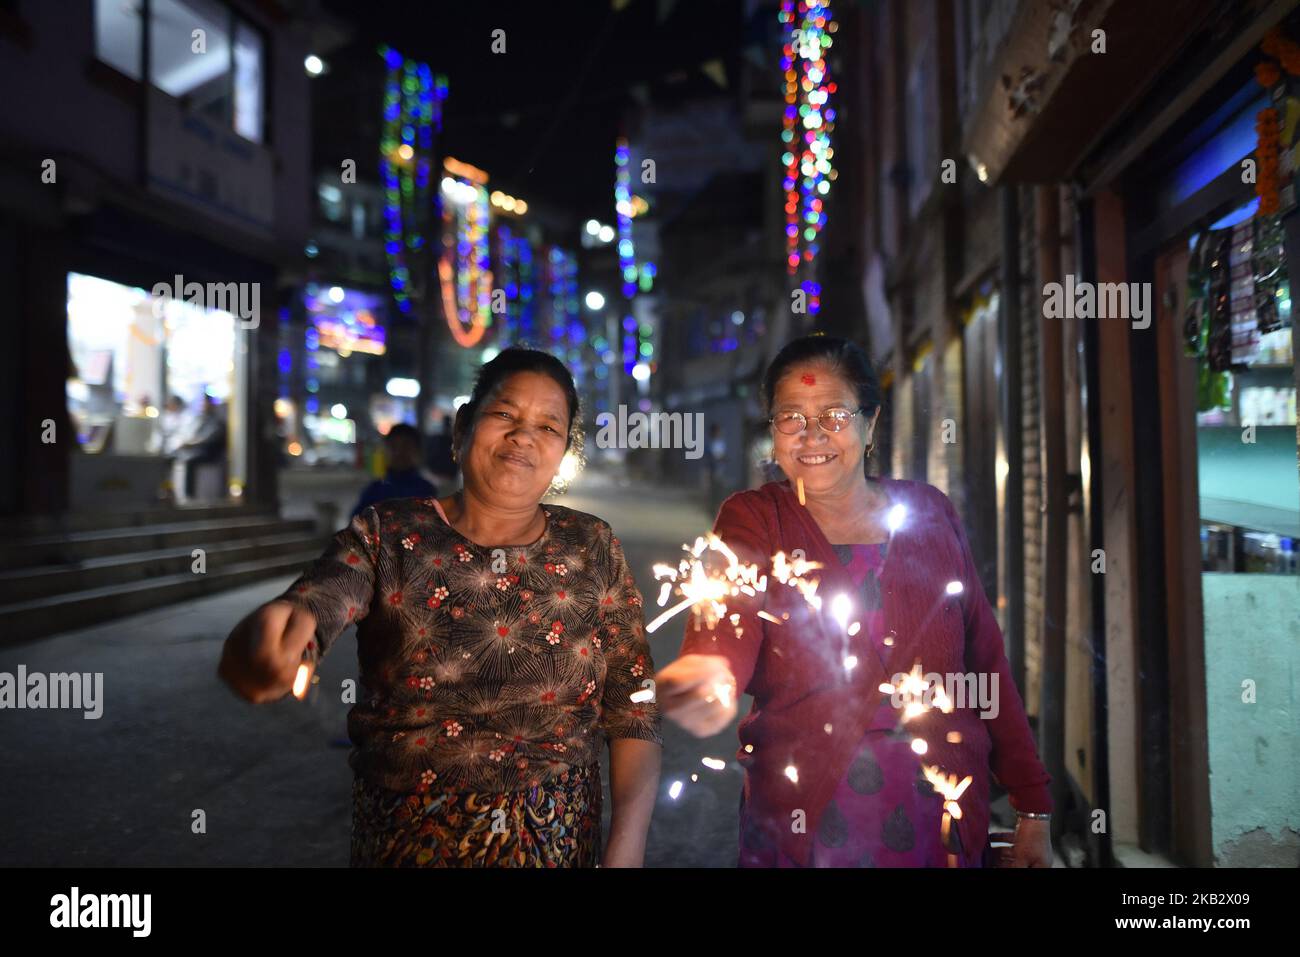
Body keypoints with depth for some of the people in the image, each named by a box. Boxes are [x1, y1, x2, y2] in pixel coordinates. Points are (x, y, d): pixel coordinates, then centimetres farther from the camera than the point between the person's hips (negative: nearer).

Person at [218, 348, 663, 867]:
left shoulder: (593, 549, -3)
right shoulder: (386, 536, -7)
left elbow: (635, 709, -3)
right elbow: (314, 604, -27)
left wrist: (625, 849, -14)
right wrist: (269, 639, -50)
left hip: (557, 840, 1)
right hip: (408, 838, 0)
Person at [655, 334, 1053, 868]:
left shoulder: (928, 513, 4)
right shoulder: (752, 520, -3)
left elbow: (984, 662, 6)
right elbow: (726, 634, -20)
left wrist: (1033, 810, 4)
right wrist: (709, 688, -43)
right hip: (802, 822, -2)